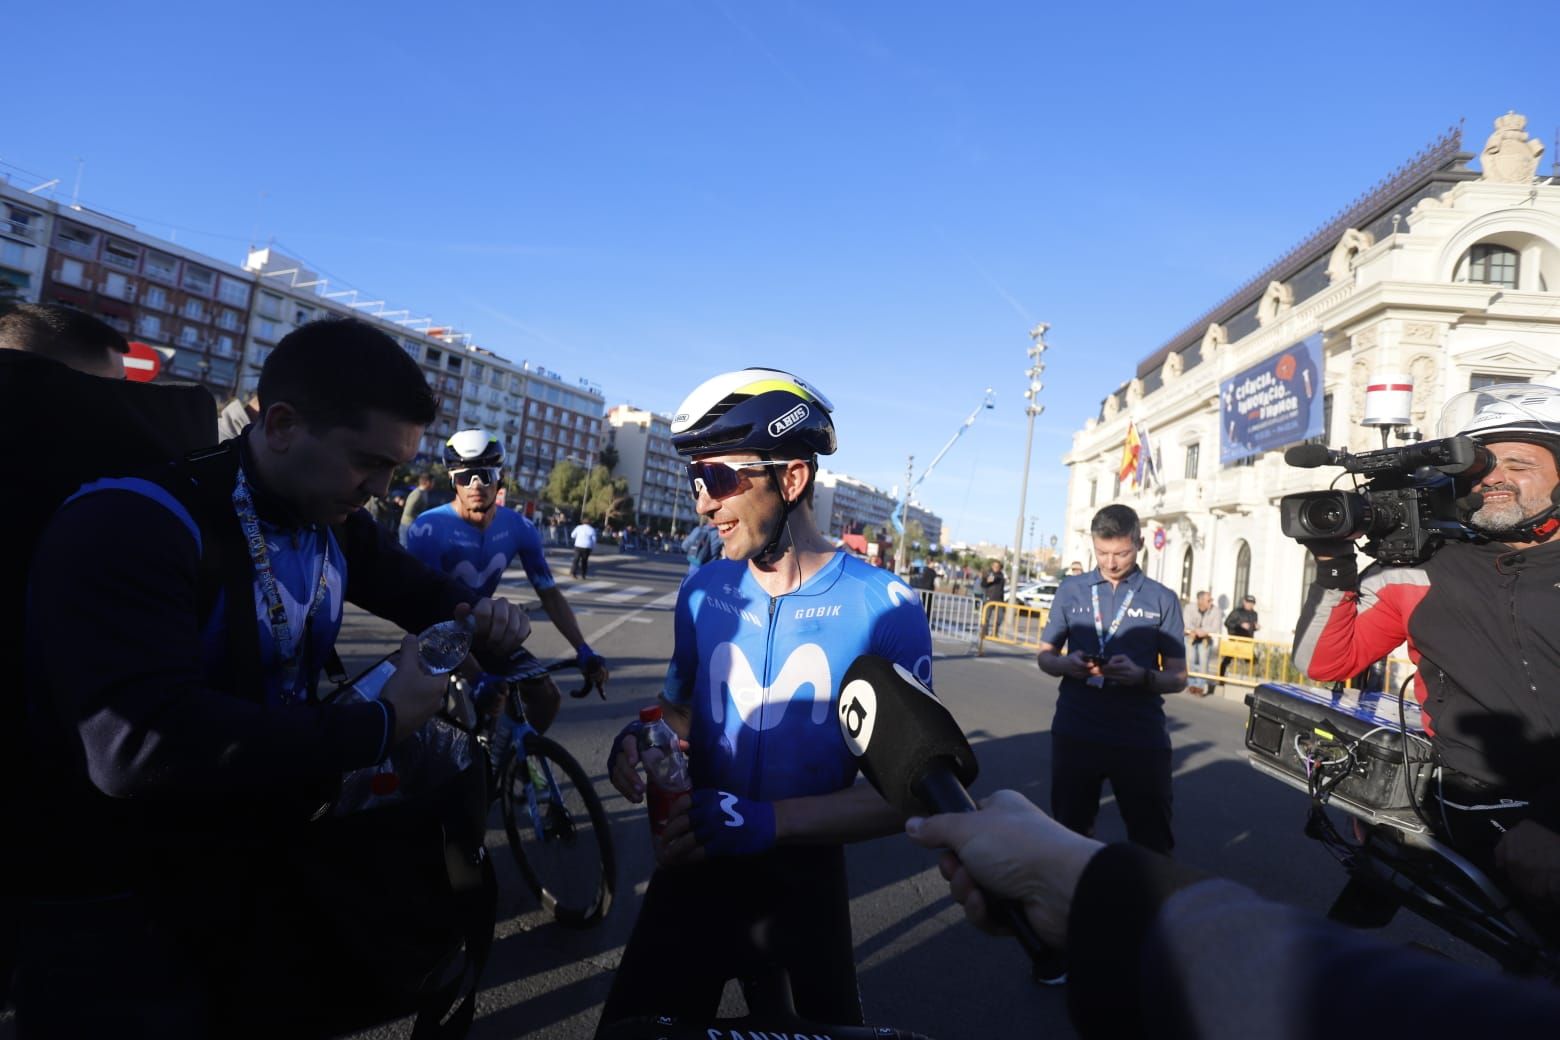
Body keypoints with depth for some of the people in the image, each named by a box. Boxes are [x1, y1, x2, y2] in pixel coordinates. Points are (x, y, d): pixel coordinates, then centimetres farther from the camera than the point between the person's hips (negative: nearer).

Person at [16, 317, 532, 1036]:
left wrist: (472, 614, -7)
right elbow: (143, 744, -39)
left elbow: (404, 580, 17)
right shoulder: (128, 522, -27)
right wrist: (381, 724, -32)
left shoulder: (330, 518, -2)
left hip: (262, 872, 7)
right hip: (113, 910, -7)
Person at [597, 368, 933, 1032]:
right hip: (694, 870, 3)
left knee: (820, 1018, 16)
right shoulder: (705, 591, -4)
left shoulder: (884, 610, -16)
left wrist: (766, 822, -28)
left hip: (802, 884, -2)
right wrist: (640, 739, -13)